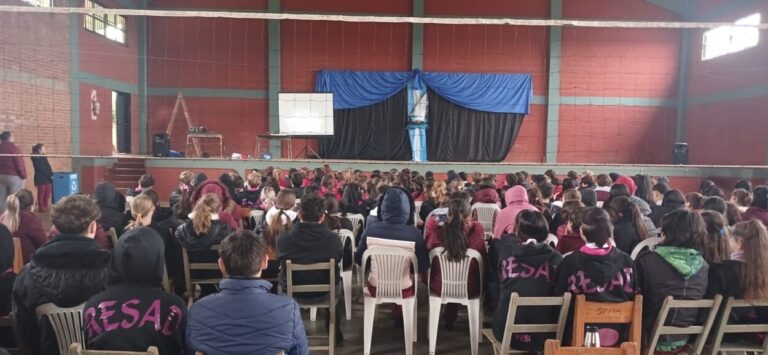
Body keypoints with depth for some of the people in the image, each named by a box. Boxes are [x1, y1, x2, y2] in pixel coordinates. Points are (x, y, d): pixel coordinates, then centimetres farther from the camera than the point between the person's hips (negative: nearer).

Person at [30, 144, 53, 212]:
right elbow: (42, 169, -17)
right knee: (41, 194, -3)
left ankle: (45, 206, 17)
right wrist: (49, 176, -16)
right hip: (41, 179, -8)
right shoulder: (36, 159, -11)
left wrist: (51, 175, -1)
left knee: (47, 193, 9)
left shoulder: (44, 157, 15)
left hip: (47, 179, 8)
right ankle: (41, 207, 2)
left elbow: (48, 168, 12)